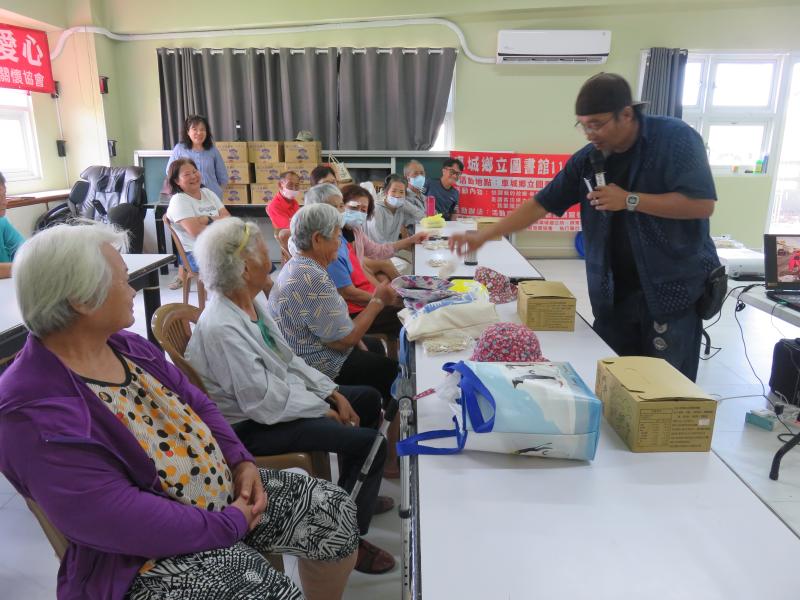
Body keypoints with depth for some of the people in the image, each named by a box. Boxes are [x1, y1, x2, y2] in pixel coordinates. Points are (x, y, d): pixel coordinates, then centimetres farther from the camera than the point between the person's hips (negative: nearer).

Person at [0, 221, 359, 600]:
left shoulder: (126, 345, 5)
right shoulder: (35, 412, -22)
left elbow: (196, 405, 11)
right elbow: (115, 518, -27)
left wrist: (241, 461, -4)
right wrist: (228, 525, -19)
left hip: (228, 487, 8)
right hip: (151, 551, -8)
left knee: (334, 510, 4)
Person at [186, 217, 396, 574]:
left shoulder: (250, 301, -2)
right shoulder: (222, 329, -30)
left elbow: (288, 359, 7)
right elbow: (264, 403, -27)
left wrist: (332, 393, 0)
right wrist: (323, 410, -14)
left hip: (281, 393, 9)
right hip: (254, 425, -9)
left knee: (369, 399, 15)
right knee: (369, 443, -16)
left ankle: (352, 493, 33)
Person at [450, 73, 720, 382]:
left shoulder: (675, 139, -10)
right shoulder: (587, 159, 3)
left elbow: (702, 204, -16)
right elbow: (541, 203, 3)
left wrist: (630, 200, -20)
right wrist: (482, 236, -4)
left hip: (674, 287, -4)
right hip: (615, 292, 4)